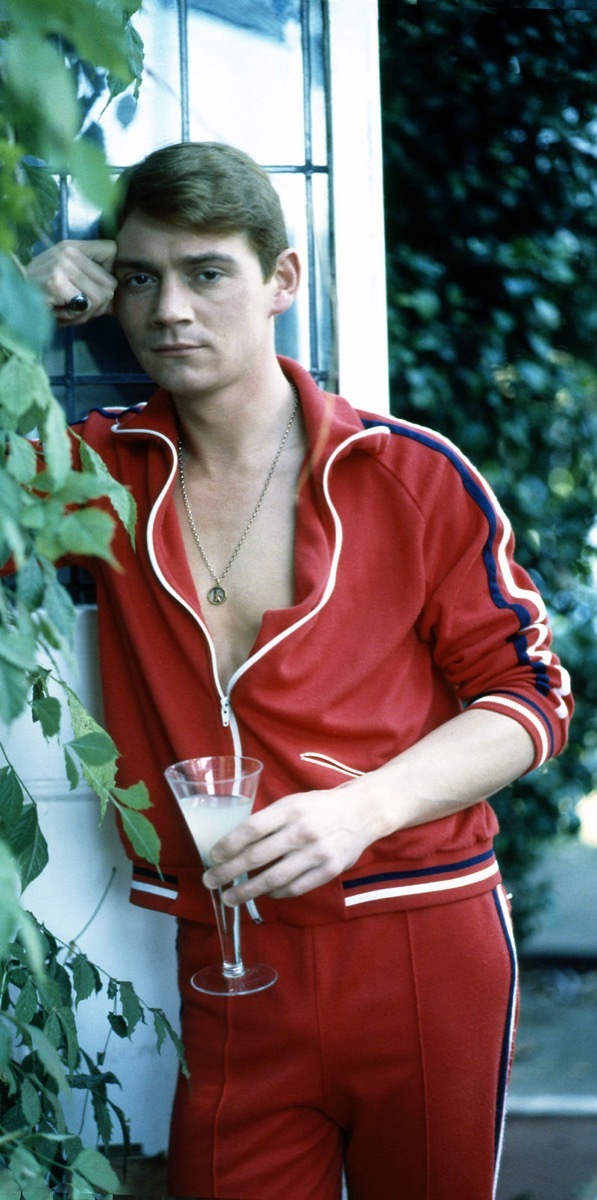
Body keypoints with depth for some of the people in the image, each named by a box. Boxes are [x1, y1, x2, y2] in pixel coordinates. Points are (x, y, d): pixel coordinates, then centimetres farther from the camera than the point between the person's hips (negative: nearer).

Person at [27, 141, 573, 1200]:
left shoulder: (414, 476, -3)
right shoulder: (99, 474, 4)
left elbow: (528, 692, 0)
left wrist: (364, 807, -17)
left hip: (427, 953, -1)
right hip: (230, 970, 1)